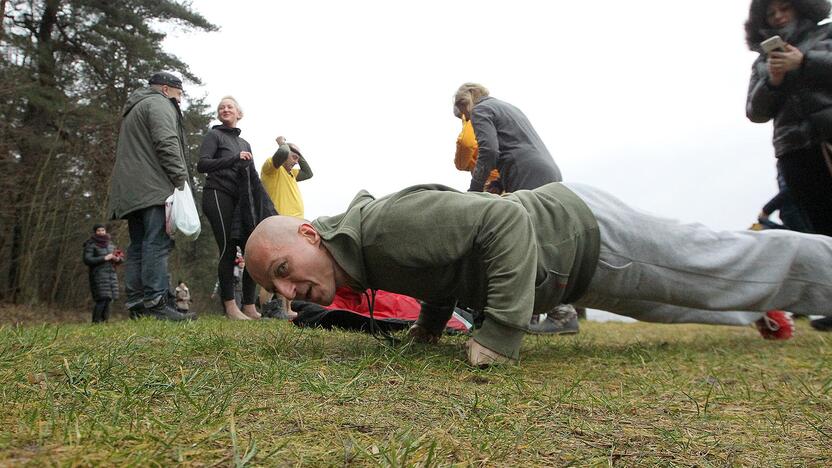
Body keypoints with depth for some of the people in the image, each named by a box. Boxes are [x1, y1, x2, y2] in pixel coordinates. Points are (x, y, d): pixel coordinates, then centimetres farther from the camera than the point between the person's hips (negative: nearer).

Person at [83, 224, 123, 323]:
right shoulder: (90, 245, 0)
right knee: (102, 299, -15)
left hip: (111, 275, 5)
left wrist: (117, 259, -5)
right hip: (98, 276, -5)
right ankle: (95, 322, -11)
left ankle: (104, 321, 2)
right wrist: (104, 258, -16)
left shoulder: (110, 244, 17)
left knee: (108, 300, -1)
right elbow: (87, 260, -11)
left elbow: (121, 258, 19)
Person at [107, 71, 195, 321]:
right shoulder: (159, 104, 1)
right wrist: (181, 179, -17)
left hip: (131, 192, 10)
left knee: (138, 246, 7)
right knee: (157, 243, -16)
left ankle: (136, 305, 5)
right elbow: (166, 144, -15)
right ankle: (156, 302, -22)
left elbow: (123, 151, 32)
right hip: (155, 188, -10)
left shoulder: (133, 109, 33)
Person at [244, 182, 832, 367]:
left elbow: (505, 221, -37)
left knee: (725, 265, 12)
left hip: (581, 229, -8)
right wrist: (433, 315, 7)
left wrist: (501, 334, -37)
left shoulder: (386, 226, -32)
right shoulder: (361, 249, -2)